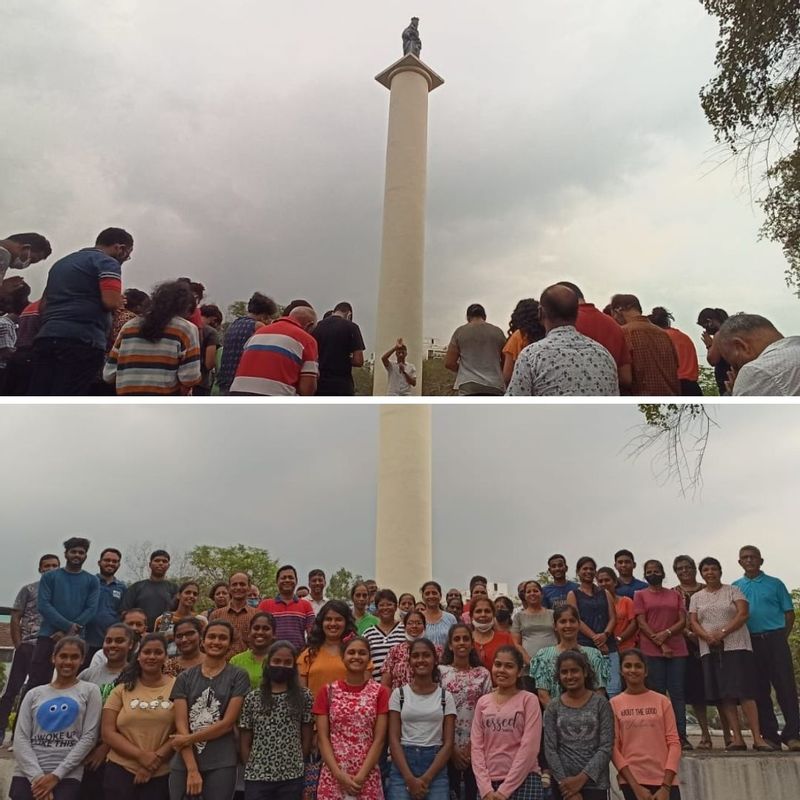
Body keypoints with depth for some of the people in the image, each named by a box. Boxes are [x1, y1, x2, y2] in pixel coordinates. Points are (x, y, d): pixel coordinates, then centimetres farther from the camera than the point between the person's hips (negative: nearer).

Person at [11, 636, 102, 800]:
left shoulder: (89, 691, 4)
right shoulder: (34, 694, 11)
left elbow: (89, 737, -3)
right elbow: (21, 738, 3)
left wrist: (56, 775, -9)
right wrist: (37, 776, -10)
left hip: (67, 776, -2)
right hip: (27, 774, 2)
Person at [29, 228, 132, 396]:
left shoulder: (61, 262, 28)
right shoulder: (107, 262, 1)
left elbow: (44, 305, 29)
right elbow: (112, 301, -13)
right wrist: (120, 300, 8)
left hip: (46, 337, 8)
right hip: (82, 340, -8)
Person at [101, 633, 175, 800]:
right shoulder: (122, 689, 4)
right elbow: (108, 733, -2)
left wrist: (156, 759, -14)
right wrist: (141, 755, -13)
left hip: (161, 774, -1)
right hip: (120, 770, 1)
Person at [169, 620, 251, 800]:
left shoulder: (238, 676, 1)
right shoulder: (185, 677, 7)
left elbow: (228, 723, -5)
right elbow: (181, 724, -1)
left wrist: (189, 739, -7)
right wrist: (192, 769, -10)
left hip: (221, 764, -2)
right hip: (183, 764, 2)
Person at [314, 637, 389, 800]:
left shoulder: (380, 692, 0)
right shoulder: (327, 692, 2)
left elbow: (379, 739, -4)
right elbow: (322, 738, -1)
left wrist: (361, 776, -11)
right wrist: (340, 775, -10)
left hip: (367, 776, 0)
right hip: (333, 775, 1)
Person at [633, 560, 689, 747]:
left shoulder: (675, 595, 16)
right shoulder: (640, 595, 8)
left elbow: (683, 621, 7)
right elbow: (642, 623, -1)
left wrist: (667, 633, -10)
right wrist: (660, 644, -9)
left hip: (677, 650, 2)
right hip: (652, 651, -2)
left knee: (677, 693, -1)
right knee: (657, 693, -2)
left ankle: (681, 736, 0)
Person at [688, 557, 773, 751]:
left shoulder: (733, 591, 7)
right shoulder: (697, 598, 15)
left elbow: (743, 614, -5)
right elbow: (693, 622, 6)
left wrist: (723, 633, -16)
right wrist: (707, 636, -14)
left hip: (736, 647, -3)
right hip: (710, 650, 3)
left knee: (744, 692, -10)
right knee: (723, 695, -1)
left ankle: (757, 738, -9)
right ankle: (737, 738, 1)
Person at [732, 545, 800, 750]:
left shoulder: (775, 584, 7)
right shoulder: (735, 587, 11)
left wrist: (782, 638, -2)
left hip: (775, 639, -2)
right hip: (750, 643, 2)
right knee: (759, 690, 4)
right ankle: (770, 735, 11)